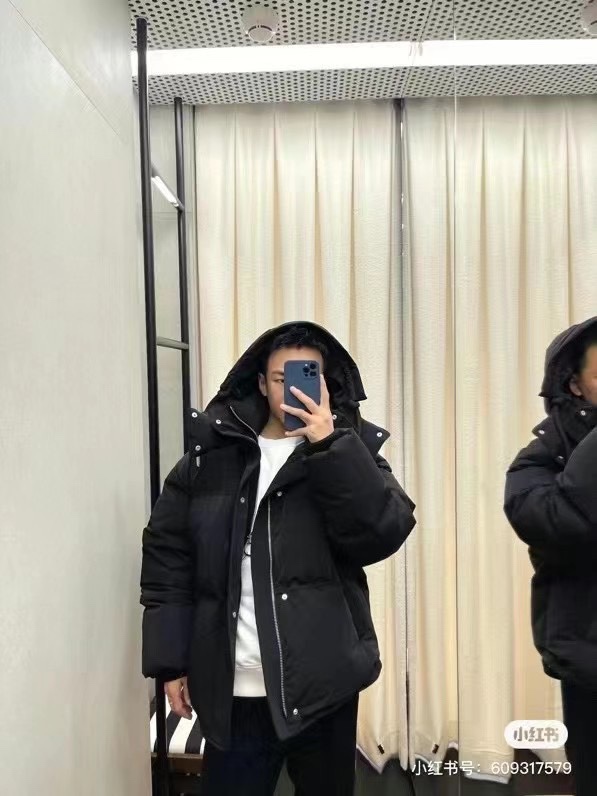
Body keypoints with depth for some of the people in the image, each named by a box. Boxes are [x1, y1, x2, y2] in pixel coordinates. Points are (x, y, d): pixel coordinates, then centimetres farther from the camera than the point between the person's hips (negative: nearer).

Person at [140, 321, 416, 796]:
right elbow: (168, 555, 4)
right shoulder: (212, 453, 2)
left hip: (321, 684, 0)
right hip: (233, 689, 0)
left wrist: (329, 445, -20)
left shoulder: (349, 452, 2)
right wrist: (170, 662, 1)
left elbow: (382, 535, -14)